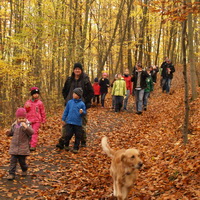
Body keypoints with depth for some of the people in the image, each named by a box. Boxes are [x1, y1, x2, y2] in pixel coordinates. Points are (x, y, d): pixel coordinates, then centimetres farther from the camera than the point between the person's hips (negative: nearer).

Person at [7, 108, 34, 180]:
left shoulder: (27, 125, -7)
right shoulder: (14, 125, 5)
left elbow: (31, 132, -21)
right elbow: (12, 132, 21)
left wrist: (26, 127, -35)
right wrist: (9, 133, -1)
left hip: (23, 147, -3)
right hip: (14, 146, 3)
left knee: (22, 160, 7)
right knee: (13, 160, -1)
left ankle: (24, 170, 34)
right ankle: (11, 174, 5)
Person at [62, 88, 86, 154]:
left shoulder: (82, 104, -3)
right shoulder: (69, 102, 3)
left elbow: (84, 112, 2)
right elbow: (66, 111, 11)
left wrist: (82, 112, -21)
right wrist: (63, 119, 12)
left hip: (78, 123, -1)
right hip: (69, 122, 1)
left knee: (78, 136, 4)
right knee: (68, 135, 2)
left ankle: (76, 148, 18)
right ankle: (66, 145, 27)